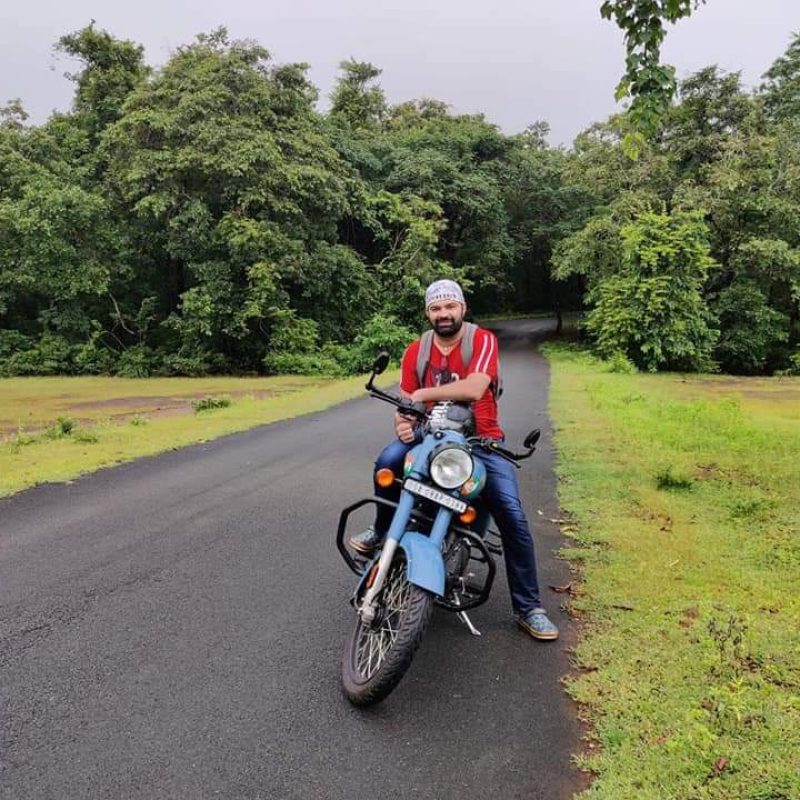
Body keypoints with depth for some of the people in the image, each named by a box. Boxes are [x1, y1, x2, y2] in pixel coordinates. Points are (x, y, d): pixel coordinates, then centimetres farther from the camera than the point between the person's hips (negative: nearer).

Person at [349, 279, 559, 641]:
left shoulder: (483, 340, -11)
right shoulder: (415, 351, 2)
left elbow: (473, 388, -27)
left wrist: (423, 394, -20)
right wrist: (403, 423, -24)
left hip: (482, 439, -2)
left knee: (513, 518, -12)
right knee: (388, 461, -27)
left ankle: (528, 608, 4)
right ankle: (383, 528, 3)